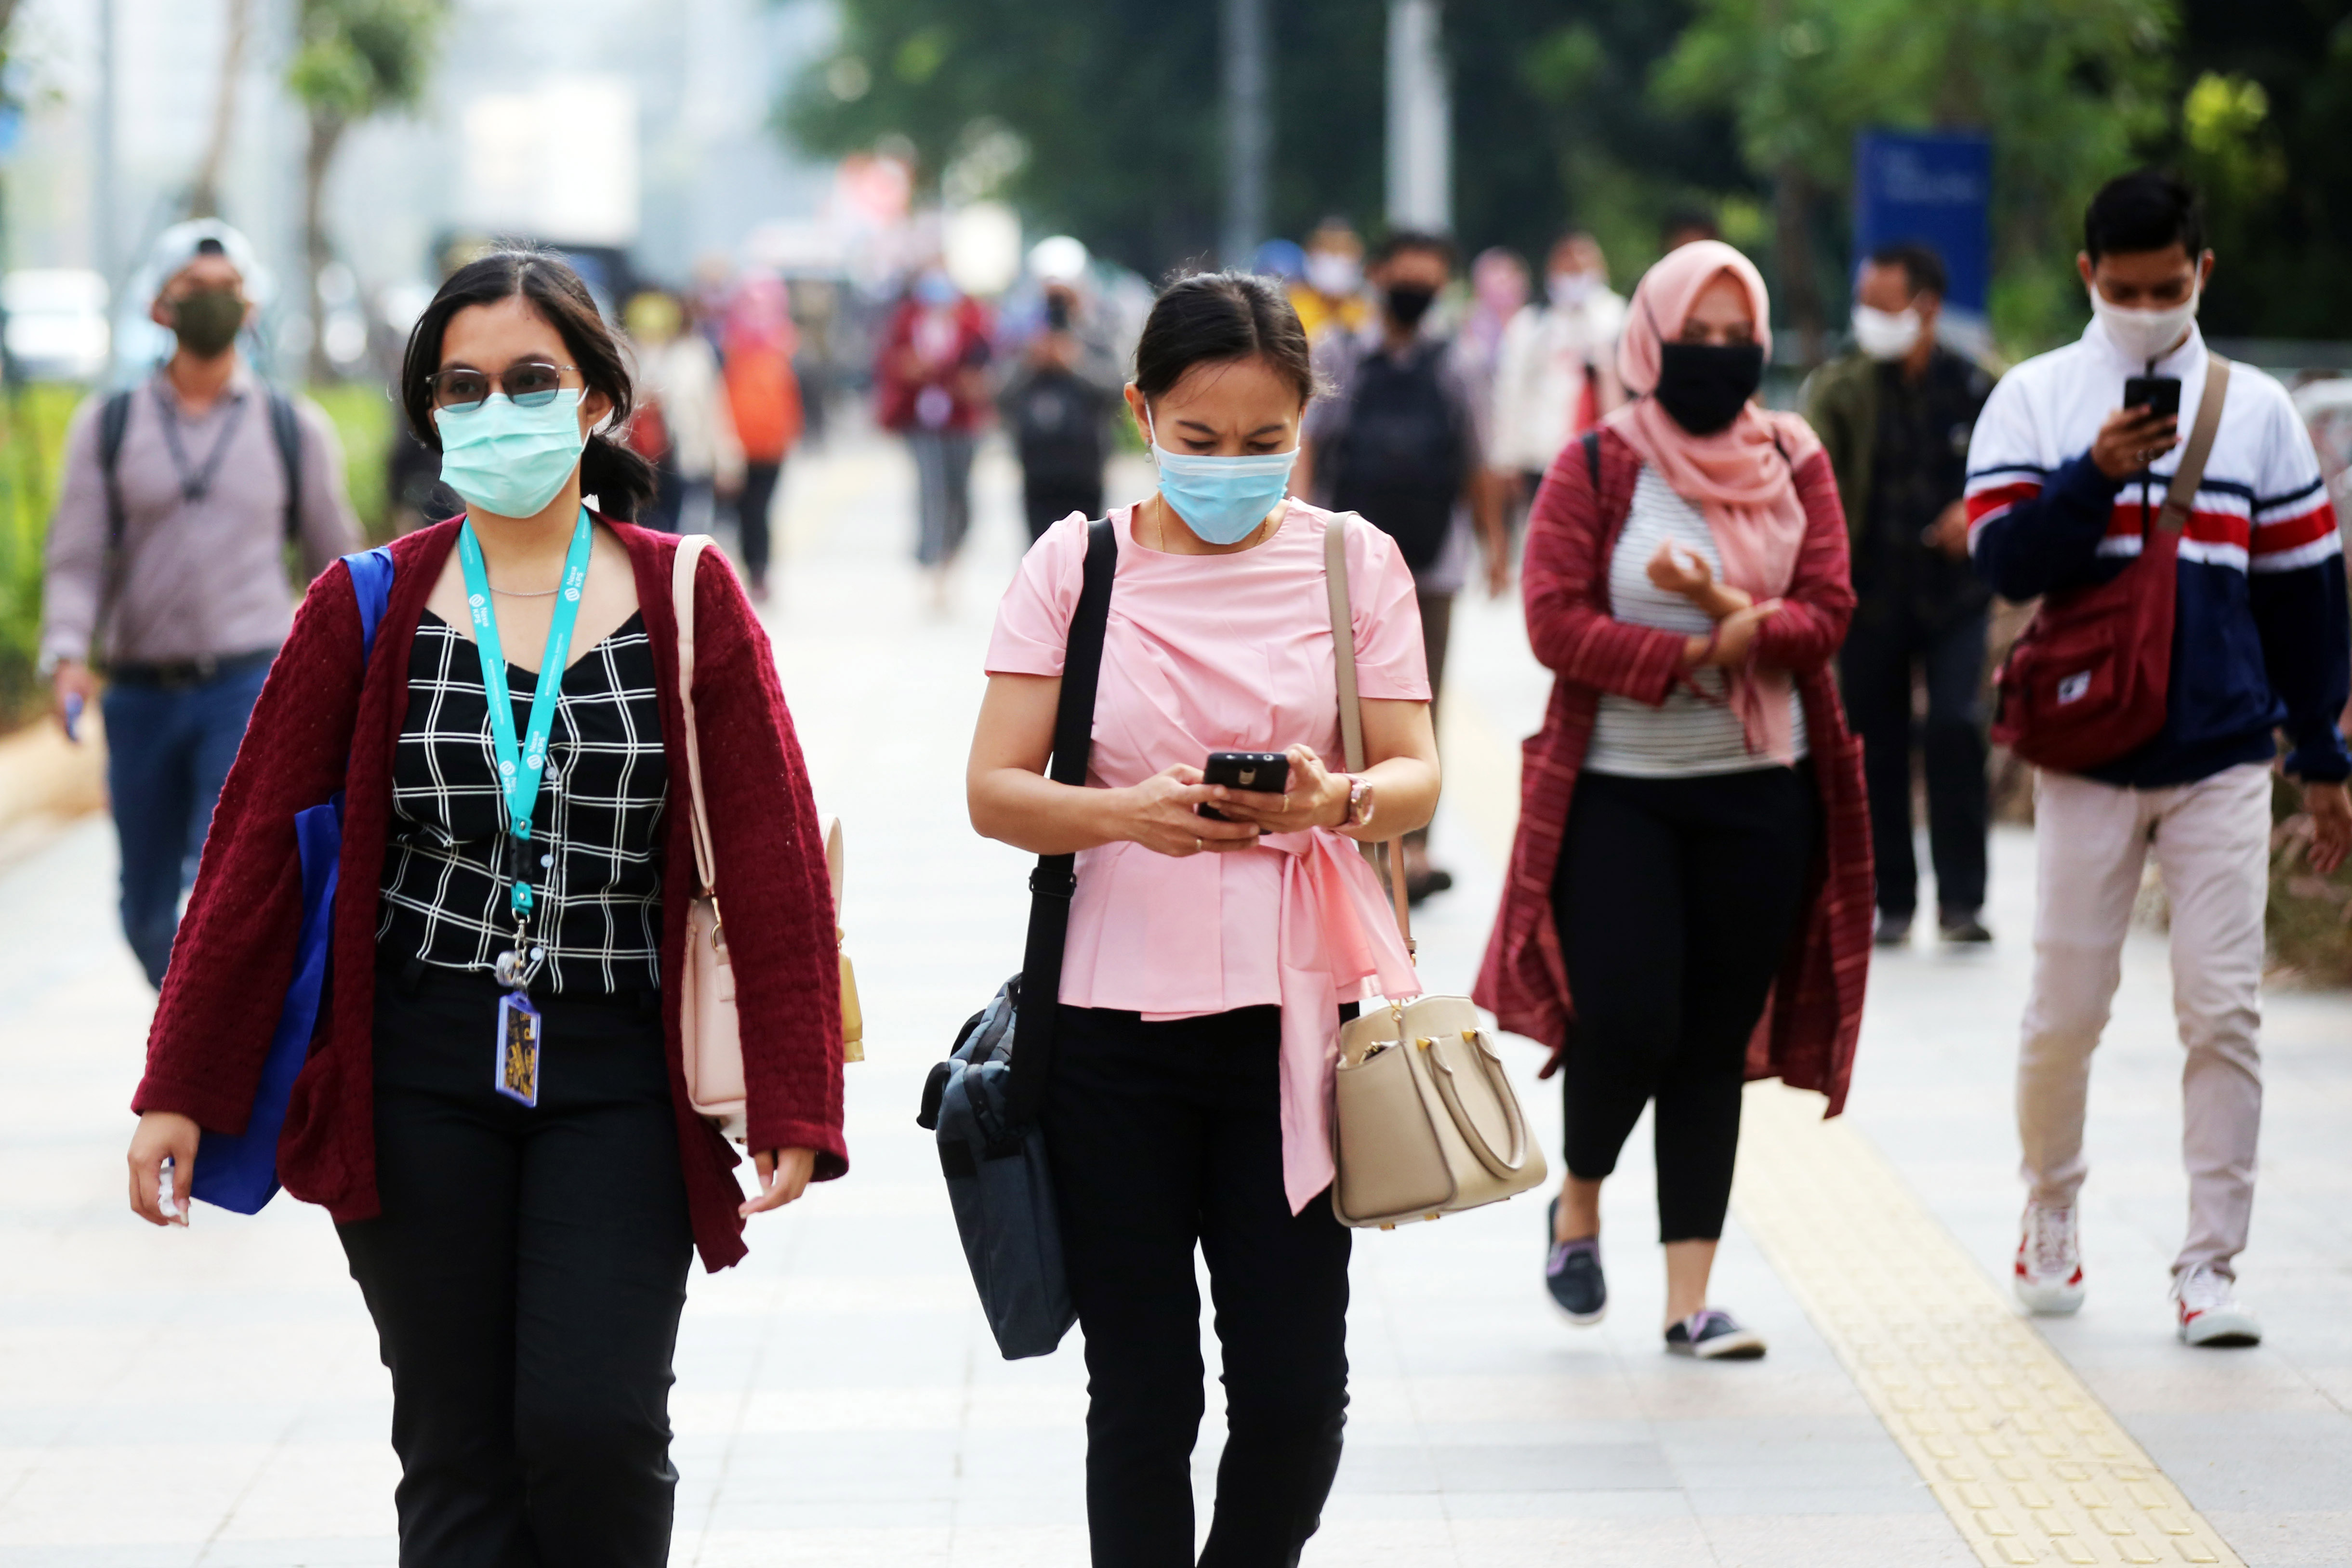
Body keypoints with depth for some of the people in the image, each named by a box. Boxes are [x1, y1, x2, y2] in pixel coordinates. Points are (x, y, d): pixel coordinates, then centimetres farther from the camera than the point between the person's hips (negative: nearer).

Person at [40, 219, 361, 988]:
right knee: (151, 918, 8)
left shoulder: (295, 429, 6)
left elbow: (336, 563, 13)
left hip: (251, 691, -2)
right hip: (141, 694, 2)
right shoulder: (109, 426, 7)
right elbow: (76, 560, 3)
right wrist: (67, 657, -15)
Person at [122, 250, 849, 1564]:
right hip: (418, 1074, 1)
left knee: (595, 1429, -12)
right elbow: (259, 851, 5)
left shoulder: (687, 602, 1)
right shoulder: (369, 608, 3)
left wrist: (794, 1105, -8)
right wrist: (182, 1090, 1)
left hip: (617, 1073, -1)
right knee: (459, 1458, 3)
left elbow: (774, 859, -2)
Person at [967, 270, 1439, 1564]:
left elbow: (1416, 778, 2)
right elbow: (994, 790, -2)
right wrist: (1125, 812, -22)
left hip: (1294, 1013, 1)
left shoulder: (1353, 561, 7)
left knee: (1296, 1393, -2)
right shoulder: (1076, 563, 4)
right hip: (1114, 1018, -1)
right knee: (1143, 1396, 2)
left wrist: (1339, 801, -21)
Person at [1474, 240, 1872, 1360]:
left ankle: (1689, 1298, 7)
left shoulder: (1794, 465, 6)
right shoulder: (1595, 469, -2)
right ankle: (1580, 1200, 22)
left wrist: (1731, 613, -20)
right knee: (1627, 1020, -10)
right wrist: (1693, 658, -17)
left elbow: (1825, 615, -2)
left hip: (1761, 794, 3)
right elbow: (1555, 620, -10)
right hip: (1616, 792, -3)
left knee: (1717, 1040, 4)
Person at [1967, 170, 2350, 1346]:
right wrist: (2096, 474, -21)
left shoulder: (2256, 409, 7)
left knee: (2223, 1014, -4)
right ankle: (2050, 1216, 26)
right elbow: (2005, 560, -7)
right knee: (2066, 1008, 3)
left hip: (2223, 761, 1)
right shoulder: (2034, 401, 3)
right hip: (2088, 755, -1)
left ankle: (2209, 1268, 1)